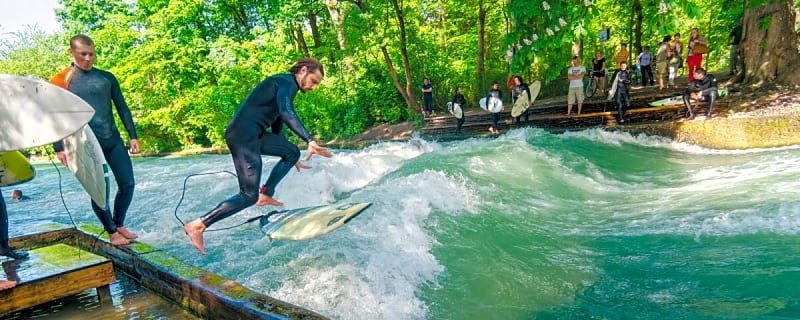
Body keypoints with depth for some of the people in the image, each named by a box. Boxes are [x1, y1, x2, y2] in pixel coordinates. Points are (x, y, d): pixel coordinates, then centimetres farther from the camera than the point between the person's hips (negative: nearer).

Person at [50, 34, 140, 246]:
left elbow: (122, 108, 11)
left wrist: (133, 136, 5)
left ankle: (119, 225, 23)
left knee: (127, 184, 3)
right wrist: (59, 147, -6)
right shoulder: (61, 81, 0)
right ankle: (112, 232, 17)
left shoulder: (107, 77, 9)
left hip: (113, 141, 3)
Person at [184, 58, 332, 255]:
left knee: (292, 153, 18)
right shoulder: (287, 82, -5)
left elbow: (277, 125, 31)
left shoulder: (284, 86, 25)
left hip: (253, 135, 10)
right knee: (249, 196, -12)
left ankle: (265, 195, 17)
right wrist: (310, 140, -33)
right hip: (243, 134, -10)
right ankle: (197, 226, -8)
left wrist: (292, 159, 36)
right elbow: (286, 113, -25)